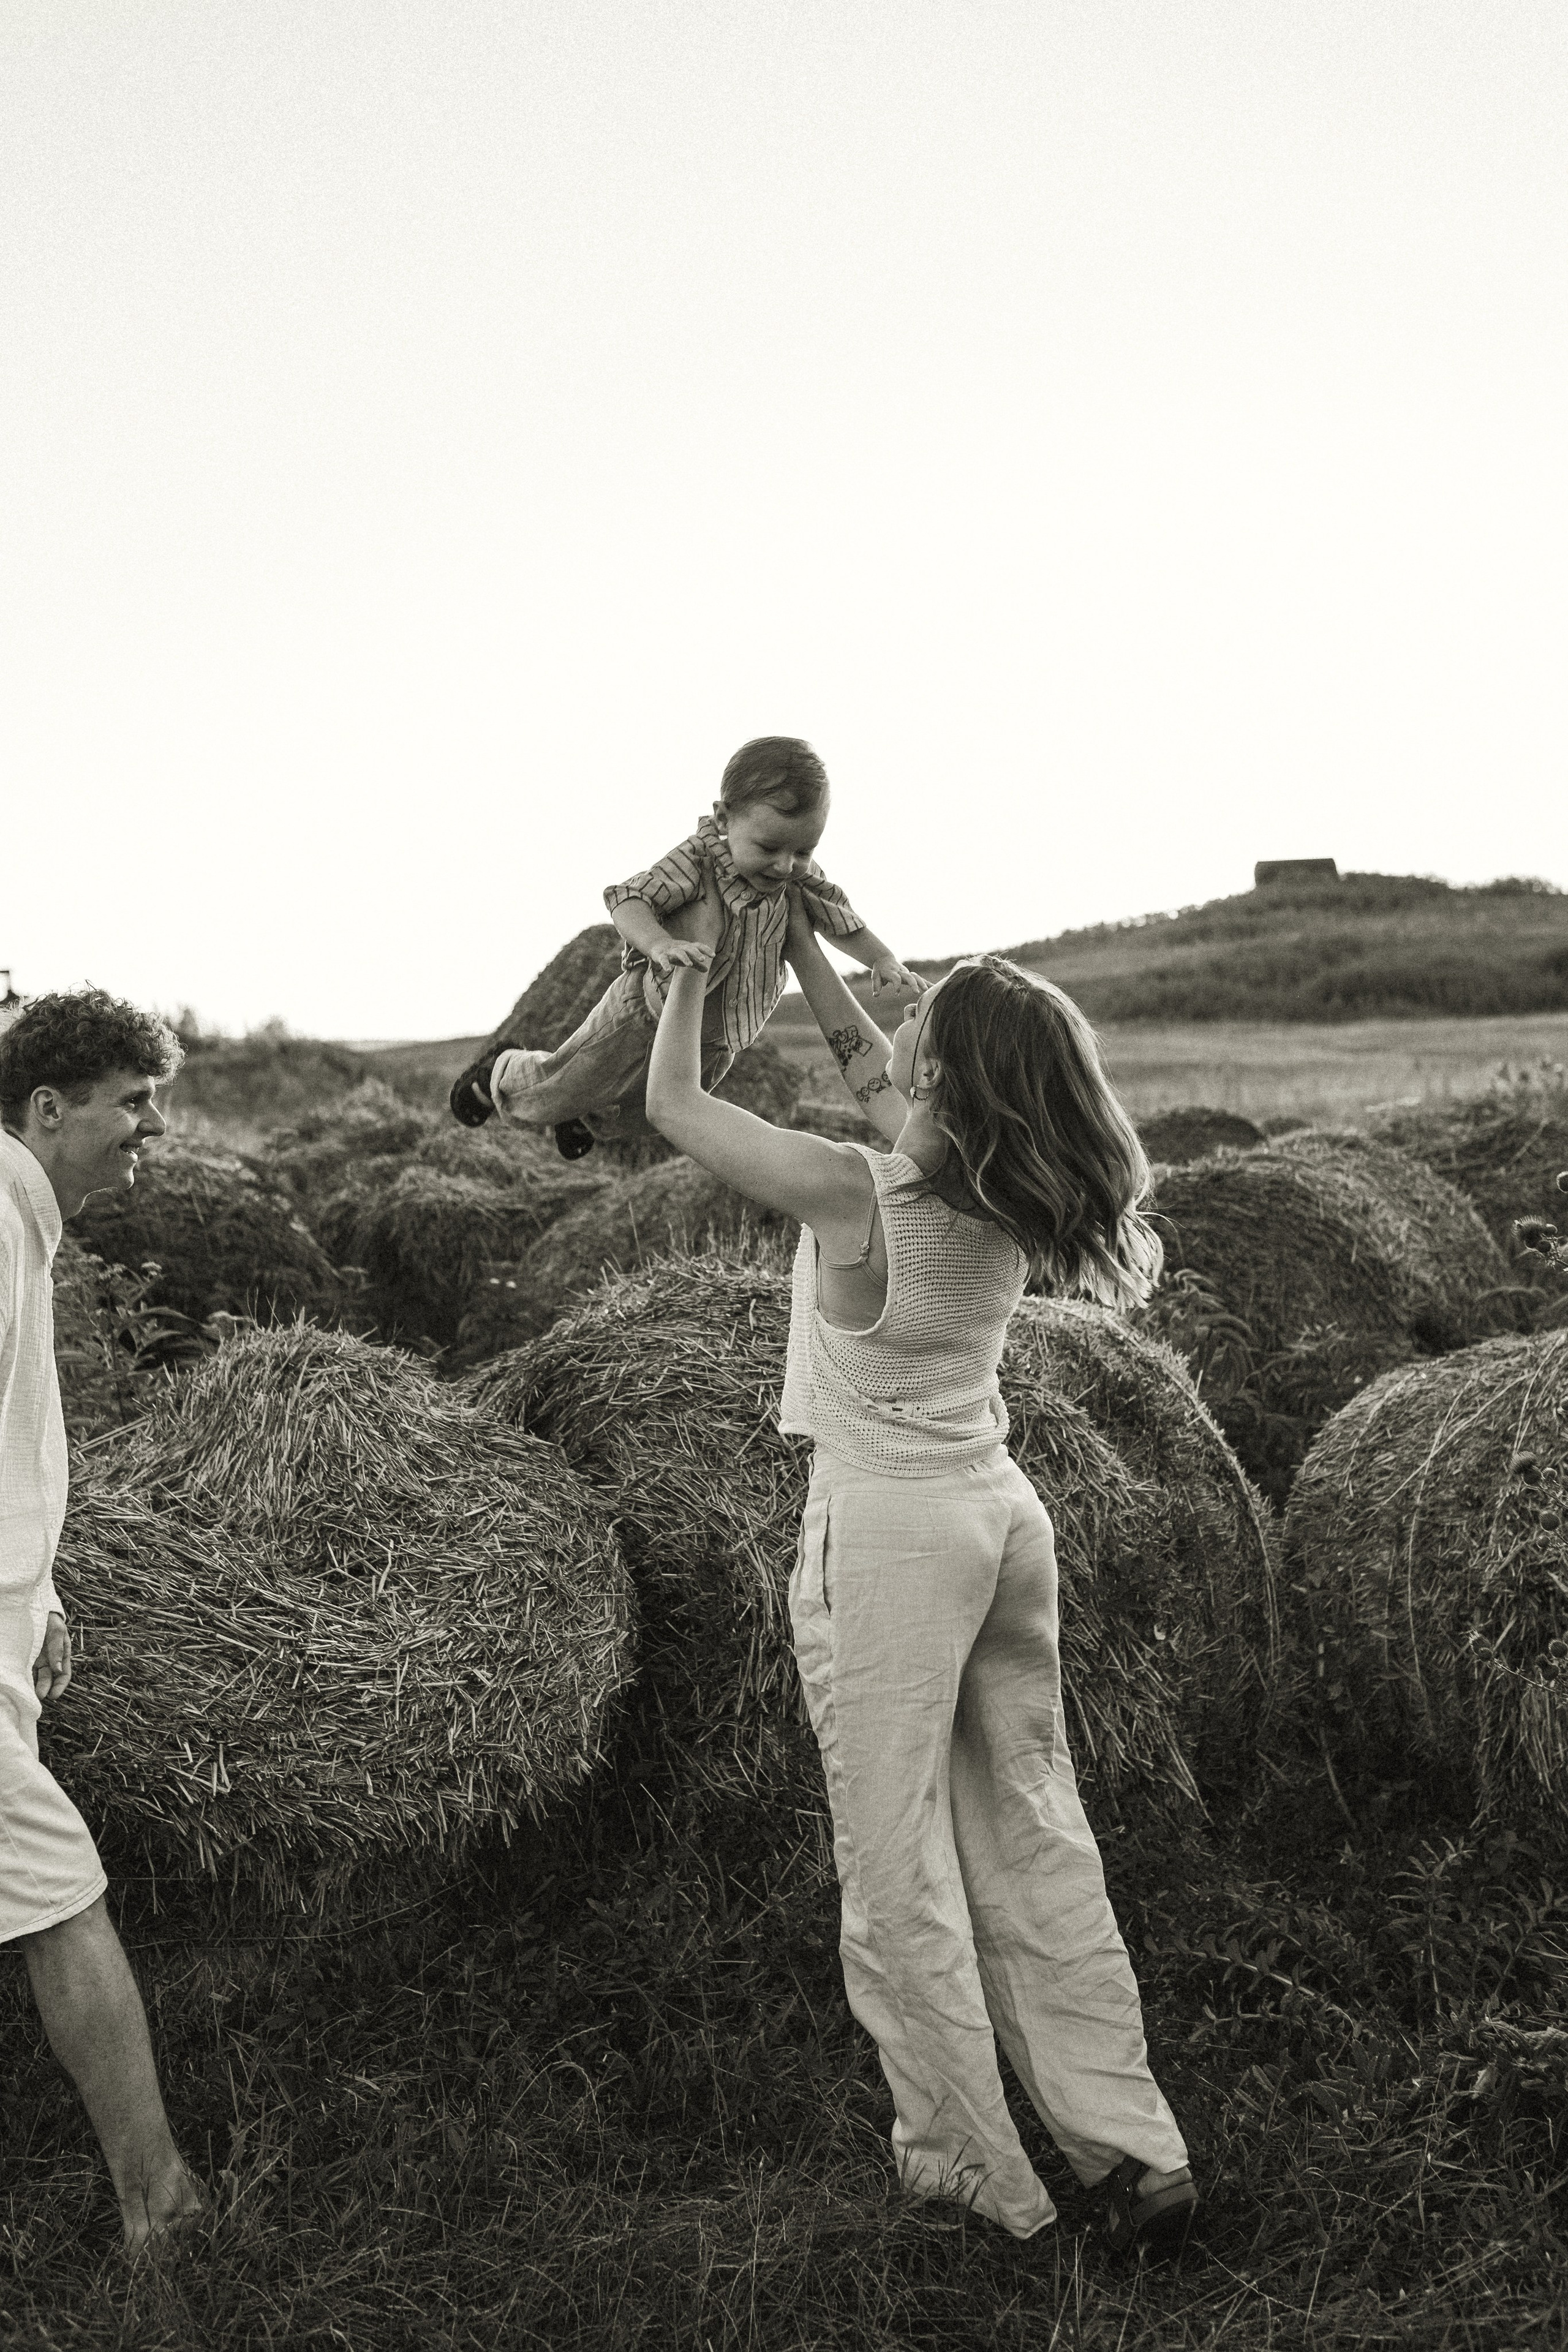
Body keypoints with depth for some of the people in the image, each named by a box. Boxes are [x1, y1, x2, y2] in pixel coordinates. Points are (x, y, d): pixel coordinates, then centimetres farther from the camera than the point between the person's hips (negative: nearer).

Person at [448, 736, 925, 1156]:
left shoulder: (801, 878, -13)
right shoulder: (698, 859, -29)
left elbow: (842, 921, 4)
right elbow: (628, 900, -34)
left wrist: (883, 961, -6)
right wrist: (659, 944, -52)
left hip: (716, 1043, 6)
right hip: (647, 1015, -5)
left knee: (637, 1115, 30)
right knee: (547, 1098, 11)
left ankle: (591, 1120, 64)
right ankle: (503, 1072, 45)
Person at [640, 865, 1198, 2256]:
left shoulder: (858, 1194, -20)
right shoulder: (1013, 1196, -1)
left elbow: (673, 1104, -5)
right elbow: (863, 1068, 18)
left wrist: (701, 955, 7)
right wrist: (796, 938, 21)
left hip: (885, 1529, -7)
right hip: (1003, 1514, 7)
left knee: (901, 1867, 6)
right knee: (1036, 1838, 14)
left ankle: (968, 2174, 16)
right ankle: (1134, 2153, 21)